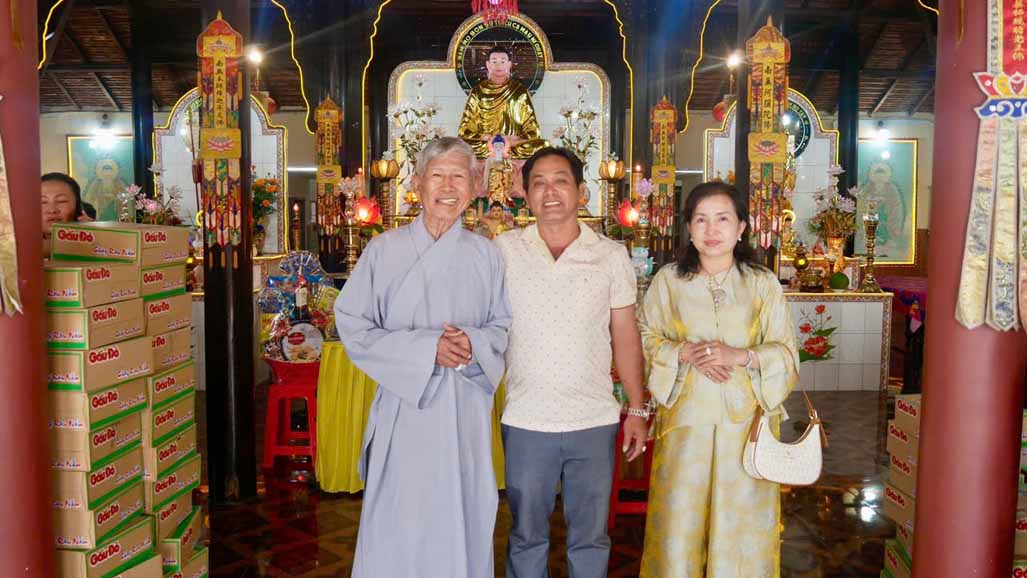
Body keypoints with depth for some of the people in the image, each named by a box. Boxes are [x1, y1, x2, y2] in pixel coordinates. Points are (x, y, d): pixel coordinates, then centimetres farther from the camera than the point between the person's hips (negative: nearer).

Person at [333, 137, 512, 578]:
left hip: (466, 407, 2)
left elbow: (504, 327, 10)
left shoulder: (486, 255, 4)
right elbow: (352, 327, -5)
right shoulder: (385, 250, -3)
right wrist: (426, 347, -15)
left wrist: (474, 344, -12)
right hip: (404, 405, -2)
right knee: (397, 527, 5)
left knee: (462, 520, 11)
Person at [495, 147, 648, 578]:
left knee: (590, 538, 14)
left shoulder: (612, 256, 0)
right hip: (525, 423, 0)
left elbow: (625, 336, 5)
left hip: (595, 422, 1)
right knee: (526, 537, 15)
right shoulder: (504, 250, -1)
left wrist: (637, 410, 4)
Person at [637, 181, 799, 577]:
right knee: (680, 513, 3)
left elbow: (786, 354, 2)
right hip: (687, 417, 0)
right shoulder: (667, 280, 2)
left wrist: (740, 356, -15)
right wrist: (684, 353, -14)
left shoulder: (764, 284, 3)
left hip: (744, 418, 1)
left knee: (741, 515, 6)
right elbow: (644, 339, 3)